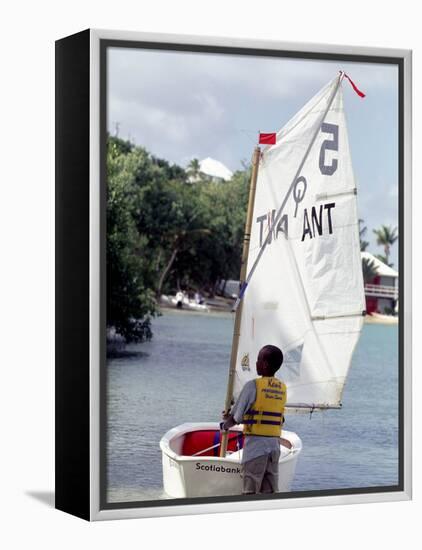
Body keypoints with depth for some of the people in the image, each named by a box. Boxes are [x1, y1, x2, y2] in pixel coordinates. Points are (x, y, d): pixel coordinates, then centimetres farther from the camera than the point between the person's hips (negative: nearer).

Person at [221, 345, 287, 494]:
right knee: (270, 492, 8)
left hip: (255, 443, -6)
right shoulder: (282, 388, 8)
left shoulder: (253, 385, -11)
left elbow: (236, 417, -7)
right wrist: (232, 416, 26)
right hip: (275, 443, 6)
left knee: (250, 492, -1)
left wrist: (225, 425, 16)